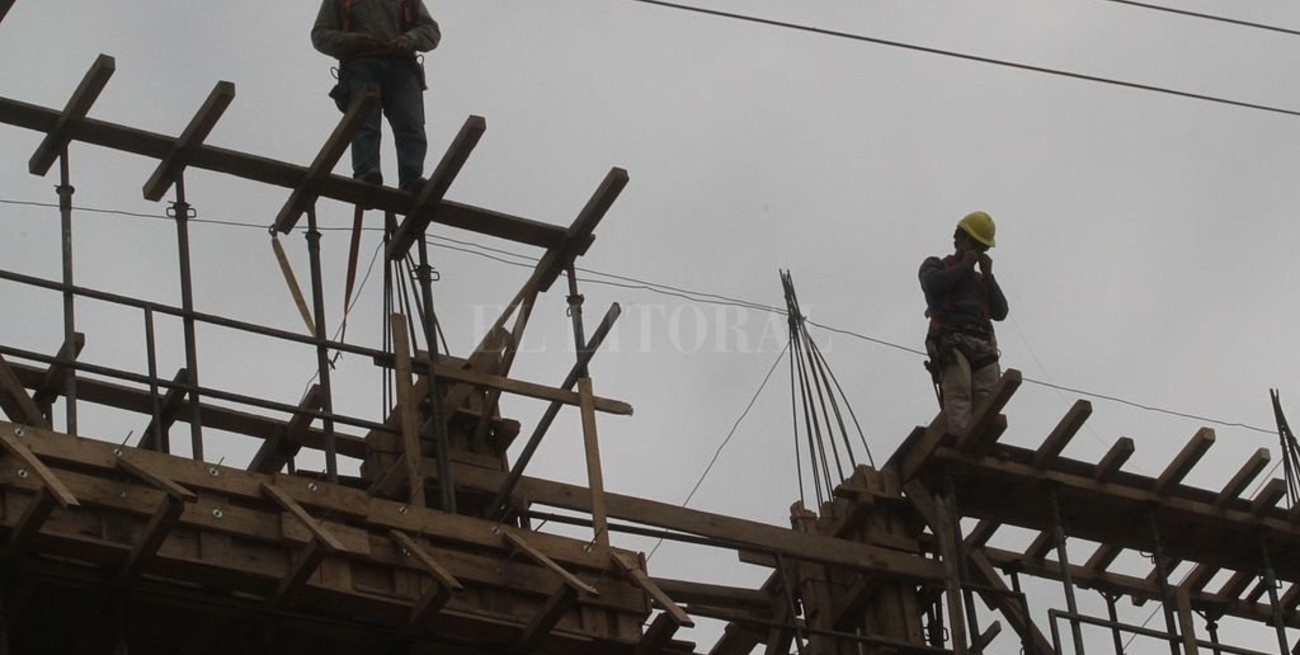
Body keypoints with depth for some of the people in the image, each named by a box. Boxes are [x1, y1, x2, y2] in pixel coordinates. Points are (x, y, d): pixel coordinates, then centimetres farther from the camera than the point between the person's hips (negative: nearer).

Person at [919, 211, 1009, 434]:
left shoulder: (981, 280, 36)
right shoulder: (935, 265, 25)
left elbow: (1000, 312, 18)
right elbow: (933, 284, -2)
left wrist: (988, 275, 13)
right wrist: (964, 266, 9)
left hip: (982, 346, 4)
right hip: (951, 342, -4)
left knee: (986, 400, -17)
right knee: (958, 393, -27)